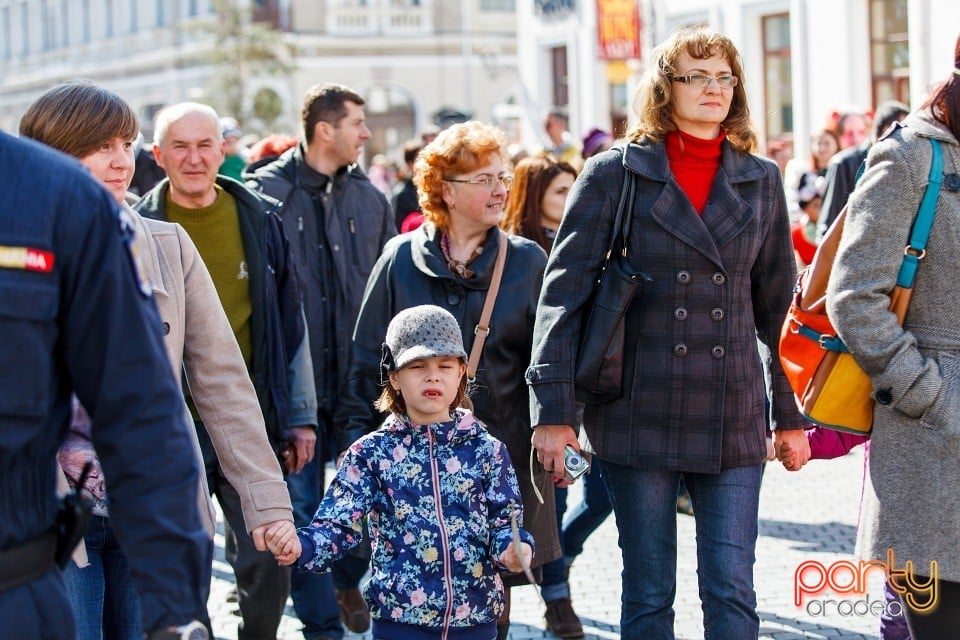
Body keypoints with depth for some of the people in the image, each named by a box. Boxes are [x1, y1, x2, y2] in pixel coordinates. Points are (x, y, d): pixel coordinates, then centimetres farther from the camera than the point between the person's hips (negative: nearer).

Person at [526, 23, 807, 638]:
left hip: (733, 421, 2)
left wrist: (790, 413, 14)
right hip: (638, 418, -2)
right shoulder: (616, 174, -1)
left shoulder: (761, 181, 9)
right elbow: (565, 292, -4)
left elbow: (778, 305, 14)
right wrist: (553, 410, -11)